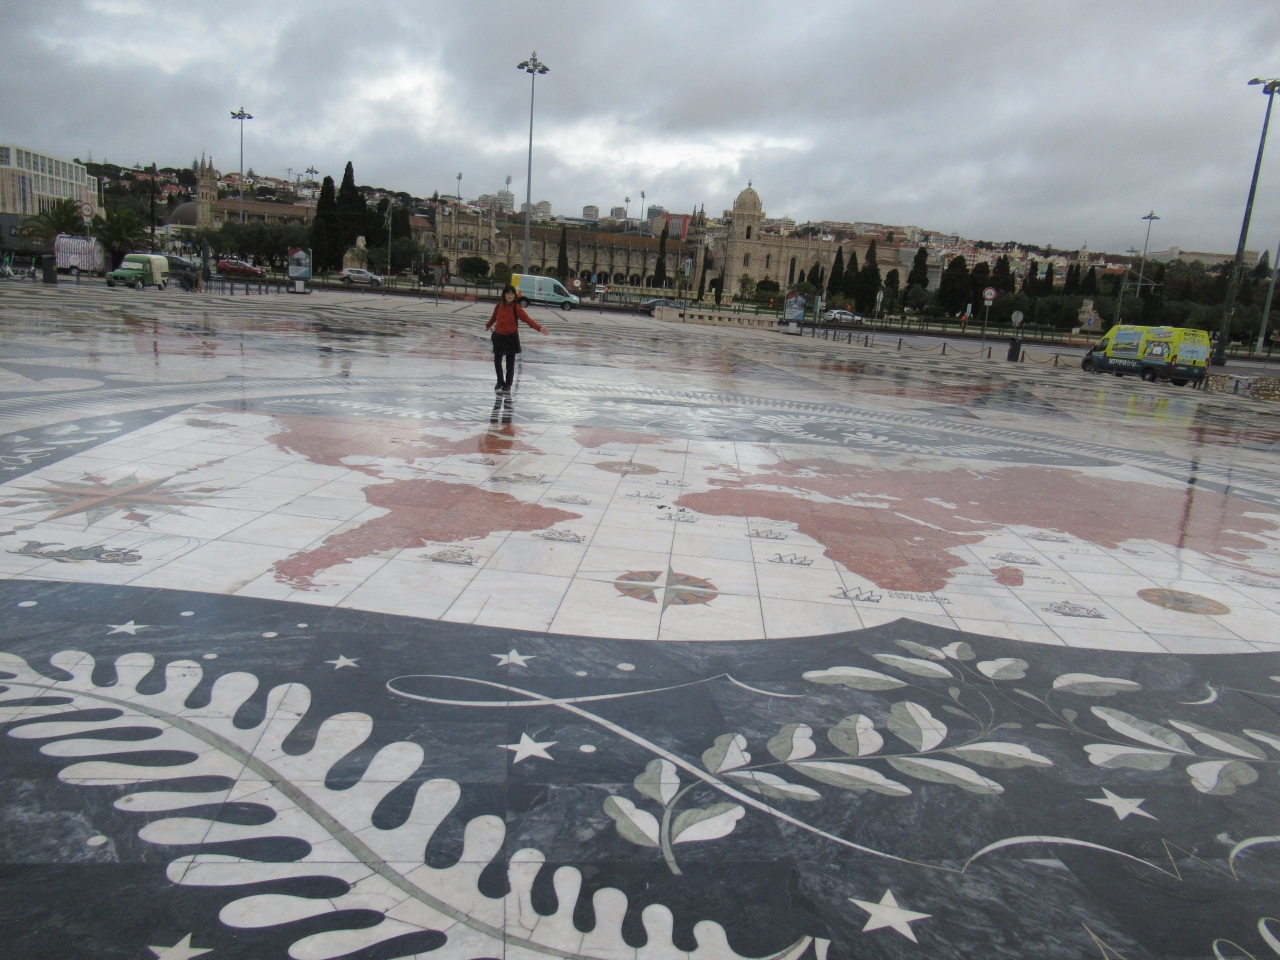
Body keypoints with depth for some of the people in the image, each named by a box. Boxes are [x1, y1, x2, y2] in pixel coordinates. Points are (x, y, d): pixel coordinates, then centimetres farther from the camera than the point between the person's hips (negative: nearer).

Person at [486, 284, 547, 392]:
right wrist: (488, 326, 34)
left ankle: (507, 385, 21)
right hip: (499, 337, 4)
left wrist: (539, 328, -38)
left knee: (510, 363, 6)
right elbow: (494, 317, 16)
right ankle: (500, 382, 33)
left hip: (511, 338, -4)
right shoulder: (499, 305, -2)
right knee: (497, 361, 13)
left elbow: (527, 319, -24)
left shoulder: (516, 307, -14)